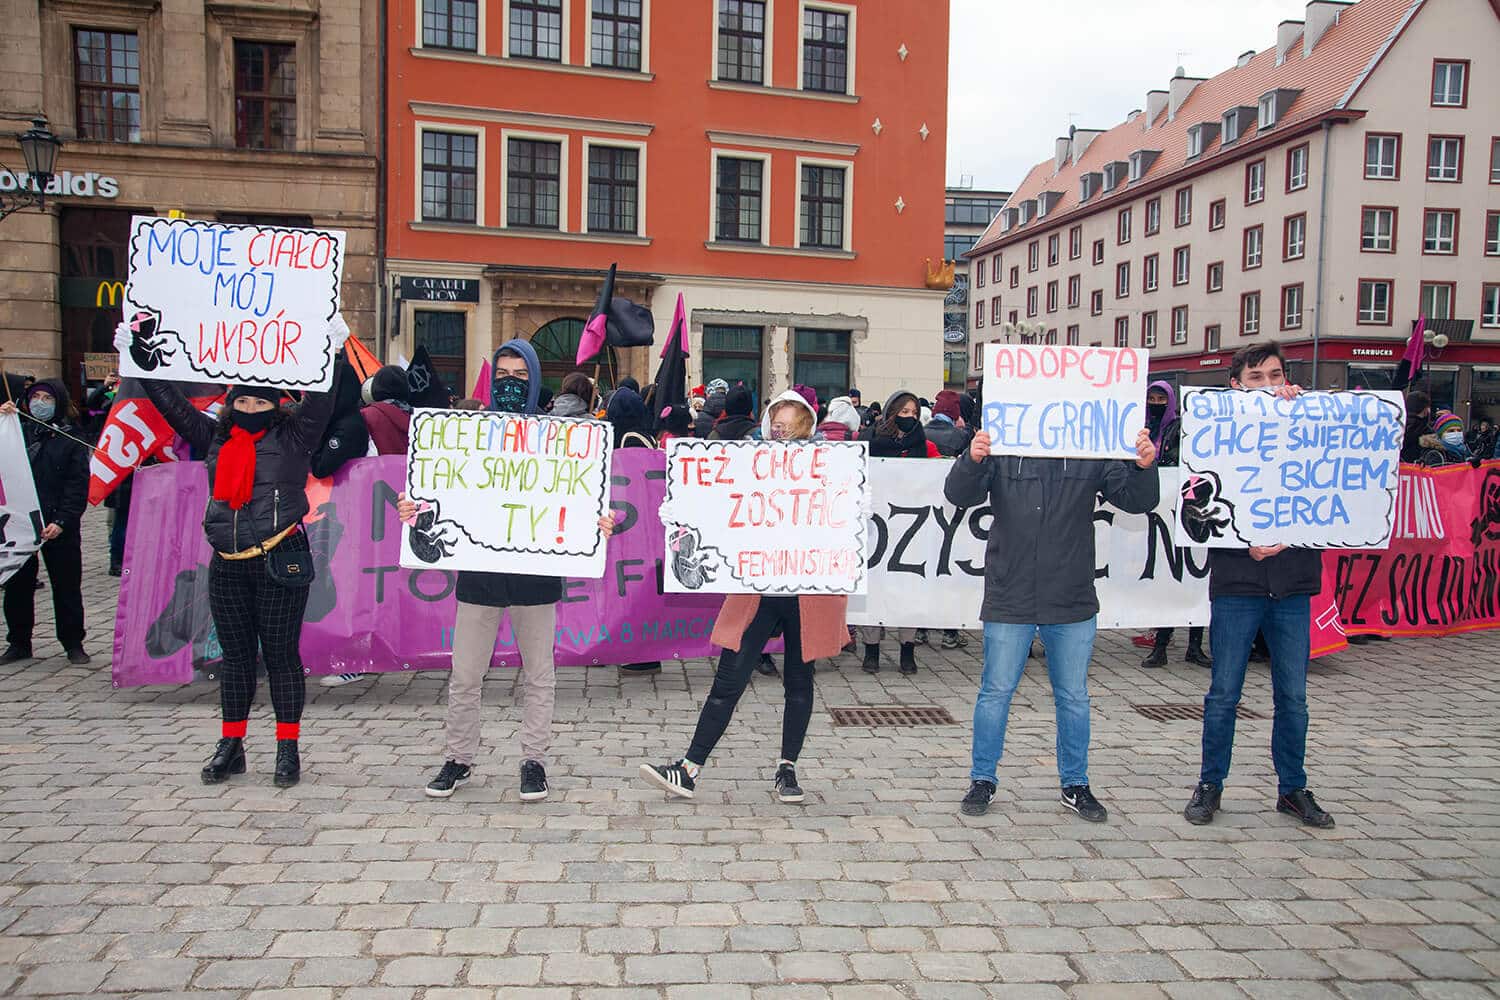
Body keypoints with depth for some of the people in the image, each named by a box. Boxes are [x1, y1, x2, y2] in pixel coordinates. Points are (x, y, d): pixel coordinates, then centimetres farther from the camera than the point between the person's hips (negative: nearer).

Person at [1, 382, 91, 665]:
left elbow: (78, 485, -5)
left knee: (66, 586, 5)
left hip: (59, 527, -3)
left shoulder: (71, 438, 1)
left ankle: (73, 644, 15)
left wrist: (62, 521, -16)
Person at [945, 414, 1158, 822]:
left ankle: (1075, 784, 29)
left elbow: (1137, 500, -1)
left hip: (1072, 603, 2)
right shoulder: (1001, 450, -3)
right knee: (996, 692, 7)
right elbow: (960, 494, -10)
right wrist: (972, 460, -31)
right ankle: (982, 780, 22)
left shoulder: (1092, 454, 0)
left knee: (1074, 697, 13)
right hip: (1010, 601, -2)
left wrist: (1144, 467, -23)